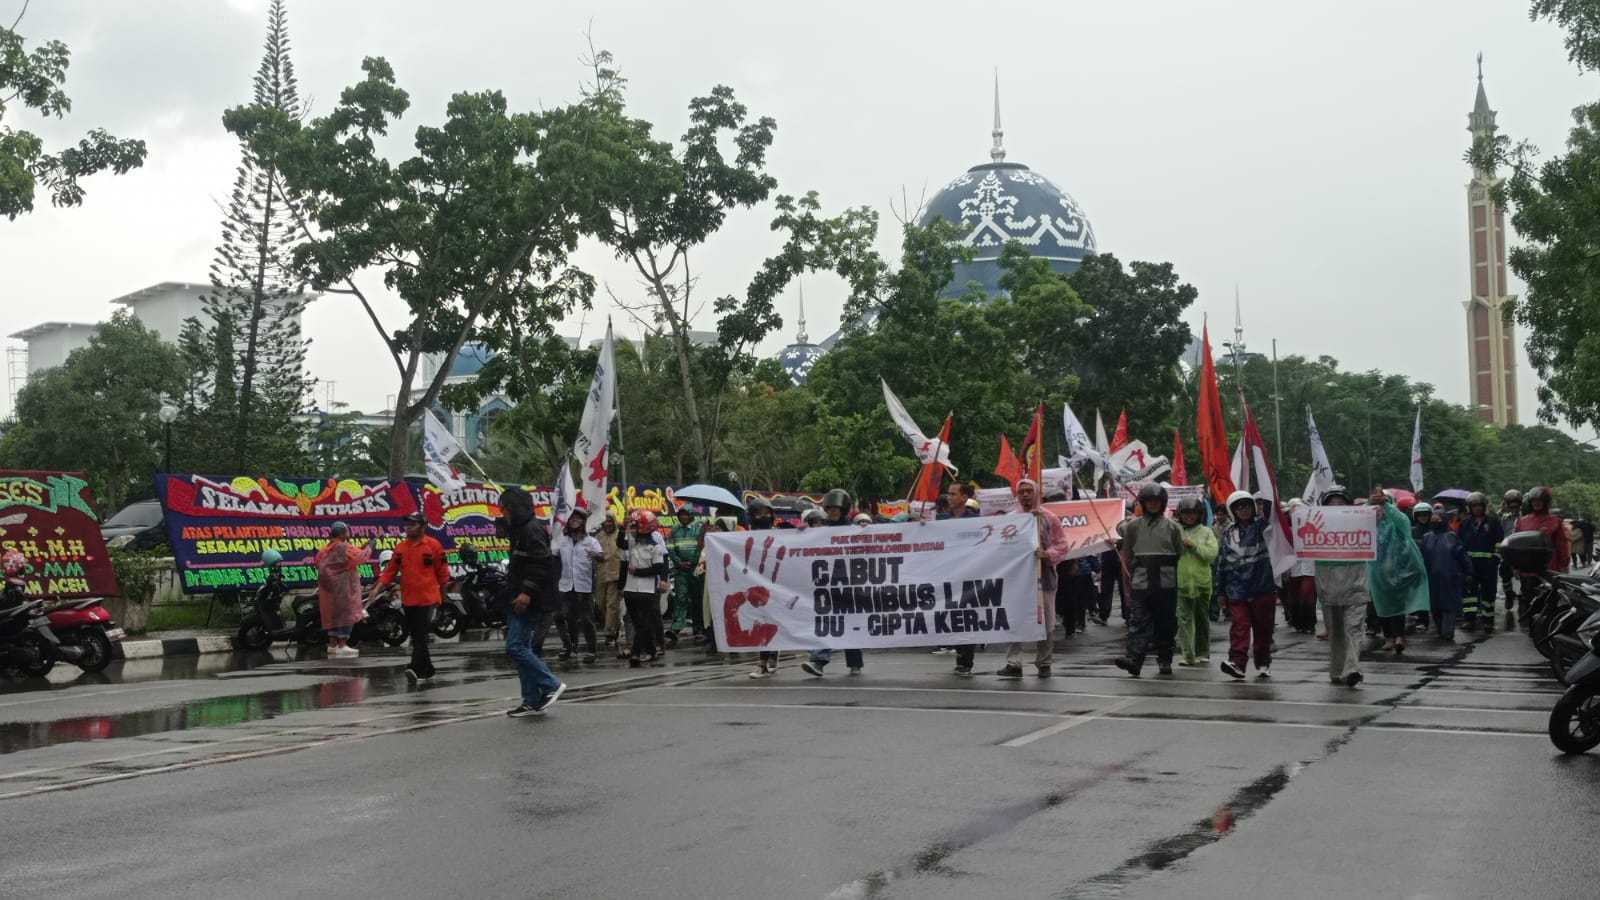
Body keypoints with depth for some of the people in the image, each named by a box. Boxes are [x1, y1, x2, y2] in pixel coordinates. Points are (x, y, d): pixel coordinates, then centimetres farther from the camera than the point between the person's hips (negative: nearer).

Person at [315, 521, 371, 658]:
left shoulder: (327, 548, 10)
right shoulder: (344, 548, -15)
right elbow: (361, 555, -18)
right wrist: (368, 547, -2)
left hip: (330, 586, 9)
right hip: (343, 586, -9)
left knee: (334, 614, 12)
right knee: (346, 613, -6)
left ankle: (332, 644, 13)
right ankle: (342, 645, -9)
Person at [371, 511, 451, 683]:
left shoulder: (433, 545, -6)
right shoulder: (400, 547, 8)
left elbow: (442, 572, -1)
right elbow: (390, 571, 8)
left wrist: (443, 596, 2)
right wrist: (376, 589, -2)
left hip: (427, 598, -6)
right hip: (408, 599, 6)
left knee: (421, 636, -13)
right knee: (416, 637, 12)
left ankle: (415, 669, -22)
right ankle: (427, 671, 22)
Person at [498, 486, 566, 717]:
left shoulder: (532, 529, -14)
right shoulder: (520, 529, 17)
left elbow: (541, 564, -23)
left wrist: (527, 591, -26)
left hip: (530, 602, -10)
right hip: (520, 601, 10)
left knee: (516, 647, -14)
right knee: (524, 649, 10)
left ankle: (551, 685, -6)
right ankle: (532, 701, 13)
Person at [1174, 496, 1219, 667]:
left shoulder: (1206, 532, 6)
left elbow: (1212, 553, -7)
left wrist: (1194, 545, -14)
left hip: (1201, 582, 1)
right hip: (1181, 581, -1)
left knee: (1202, 619, 11)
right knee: (1184, 618, -8)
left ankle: (1202, 653, 24)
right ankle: (1188, 655, -8)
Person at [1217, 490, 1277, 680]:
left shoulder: (1262, 526, 3)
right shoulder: (1229, 534, 11)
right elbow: (1222, 563, 14)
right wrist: (1221, 591, 14)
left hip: (1264, 588, -2)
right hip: (1237, 590, 2)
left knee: (1263, 628, 7)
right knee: (1239, 625, -10)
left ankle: (1263, 664, 18)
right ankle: (1237, 662, -17)